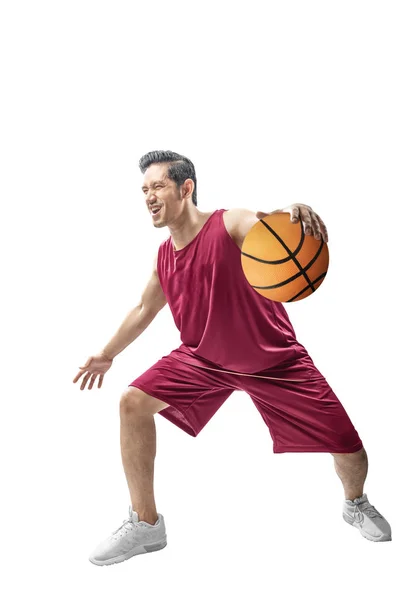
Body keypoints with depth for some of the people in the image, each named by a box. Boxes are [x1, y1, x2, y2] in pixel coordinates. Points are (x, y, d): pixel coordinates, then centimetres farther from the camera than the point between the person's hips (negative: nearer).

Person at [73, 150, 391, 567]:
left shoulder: (231, 224, -21)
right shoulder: (163, 256, -3)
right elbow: (145, 309, 15)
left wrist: (300, 216, -65)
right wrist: (107, 354, 21)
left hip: (276, 362, -4)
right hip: (204, 359, 5)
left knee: (348, 449, -5)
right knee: (133, 402, -13)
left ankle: (356, 504, 35)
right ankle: (145, 524, 3)